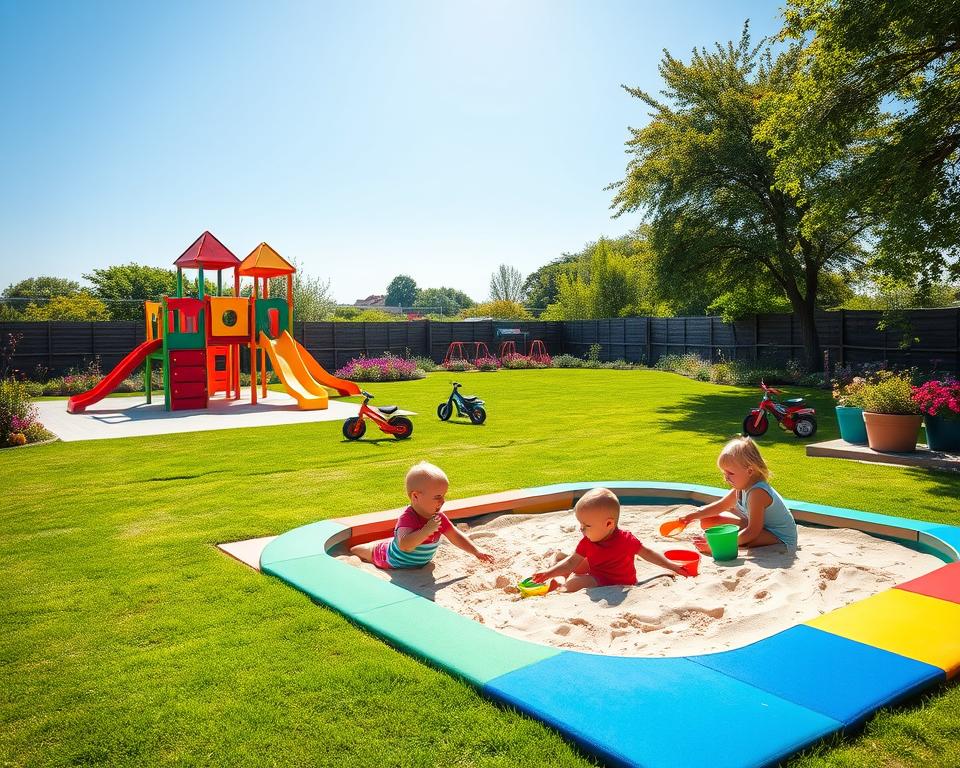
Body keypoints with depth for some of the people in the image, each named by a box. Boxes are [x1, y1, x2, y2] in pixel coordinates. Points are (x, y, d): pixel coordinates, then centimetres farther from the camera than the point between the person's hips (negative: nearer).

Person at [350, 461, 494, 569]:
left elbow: (456, 537, -10)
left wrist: (477, 552, -17)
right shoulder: (407, 518, -43)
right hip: (390, 561, -5)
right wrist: (427, 530, -60)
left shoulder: (439, 517, -21)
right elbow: (404, 545, -57)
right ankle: (352, 549, 50)